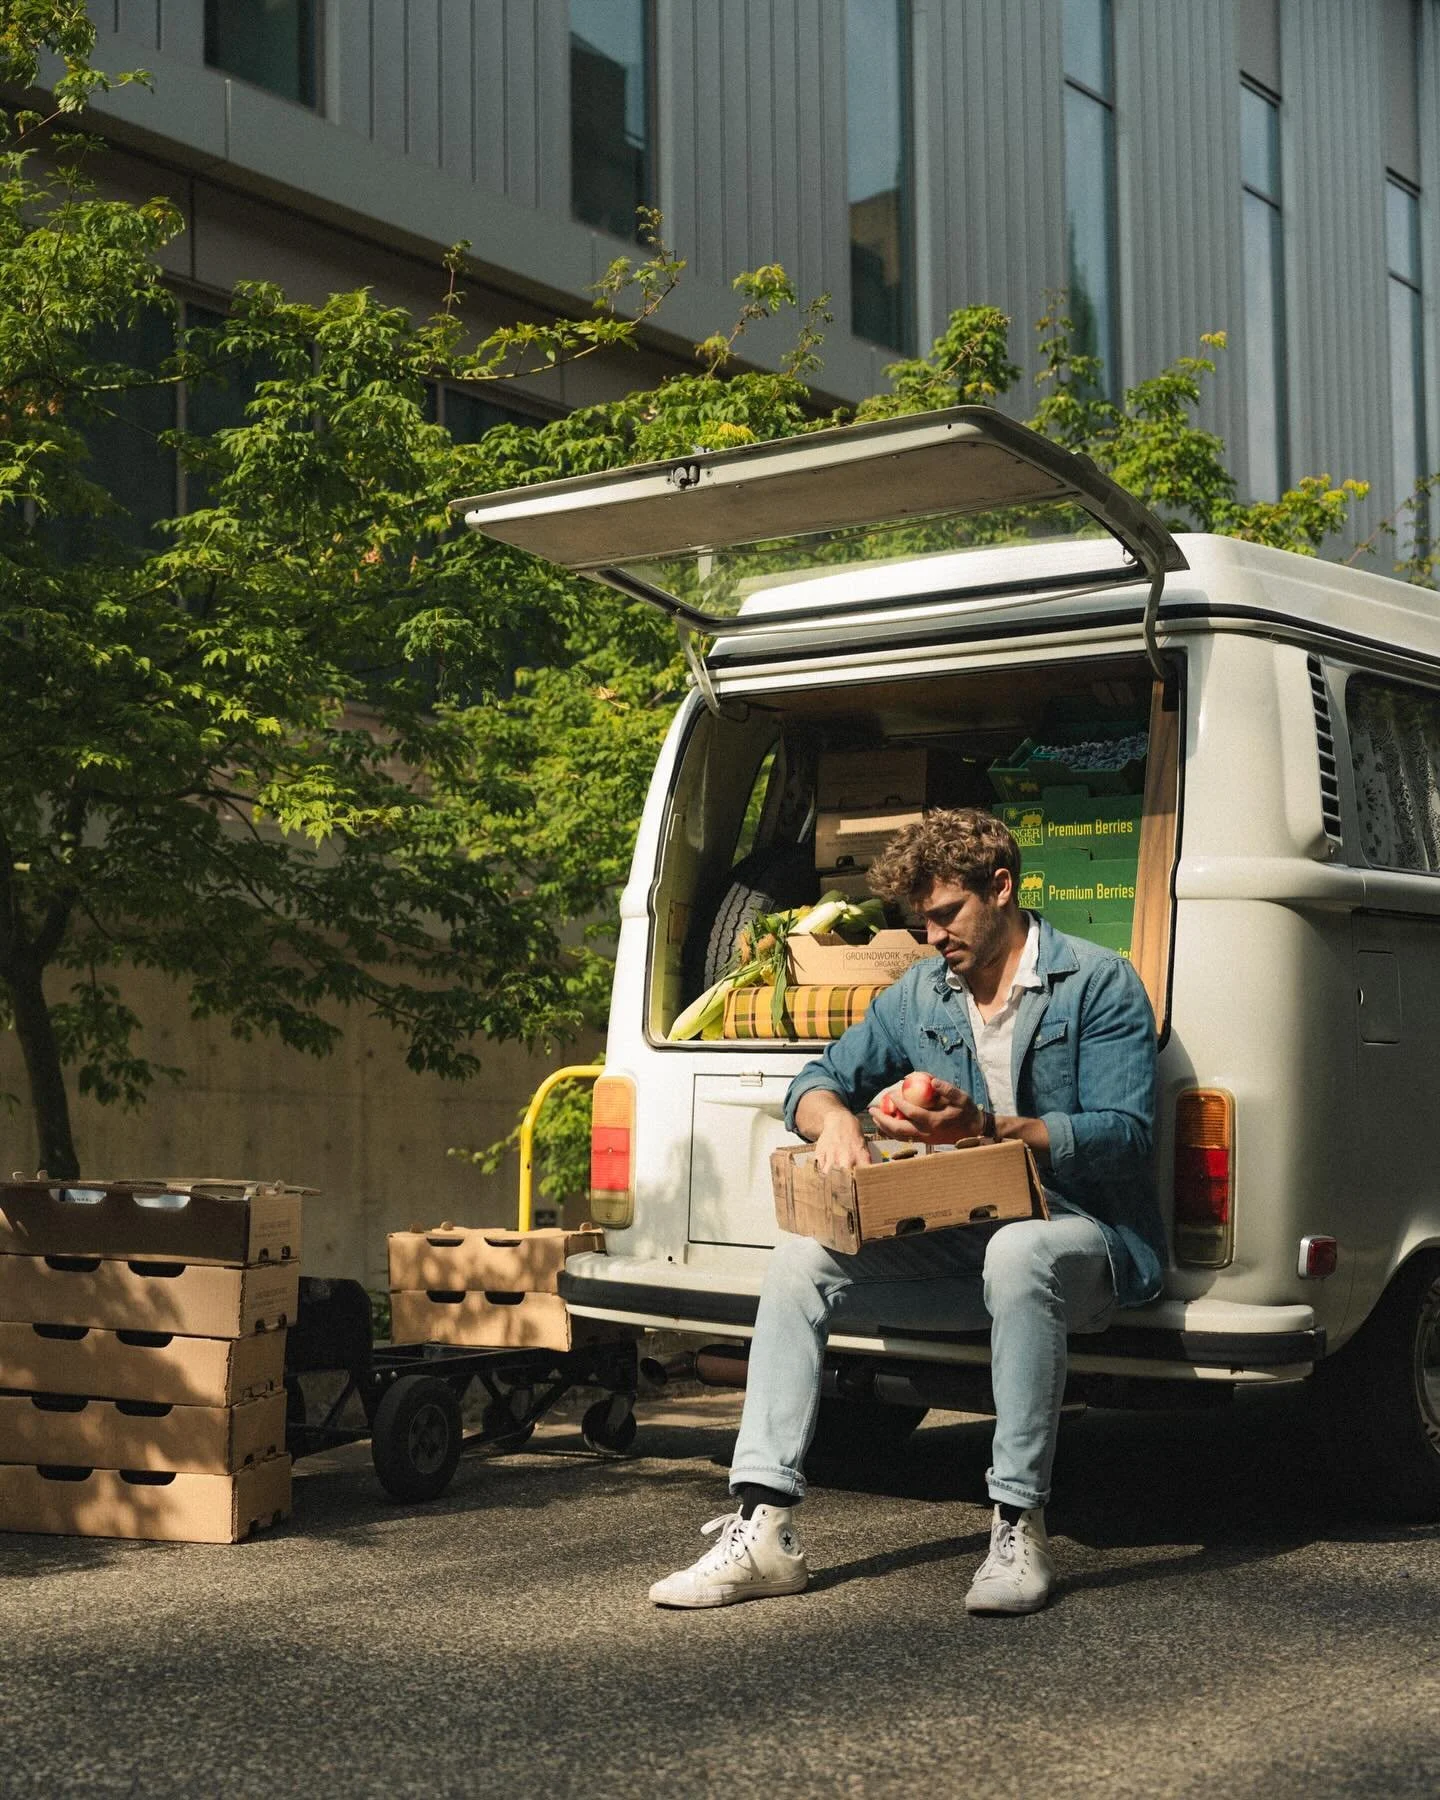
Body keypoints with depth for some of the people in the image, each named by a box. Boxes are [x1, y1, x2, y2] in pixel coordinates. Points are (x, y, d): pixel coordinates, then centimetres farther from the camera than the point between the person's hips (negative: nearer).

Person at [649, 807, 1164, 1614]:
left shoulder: (1099, 983, -6)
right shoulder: (920, 993, 12)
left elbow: (1124, 1133, -15)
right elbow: (819, 1080, 14)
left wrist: (982, 1128, -27)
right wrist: (835, 1118, -13)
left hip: (1084, 1236, -6)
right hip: (959, 1240, 6)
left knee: (1019, 1251, -40)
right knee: (802, 1258, -13)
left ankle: (1021, 1530, -30)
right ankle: (764, 1526, -19)